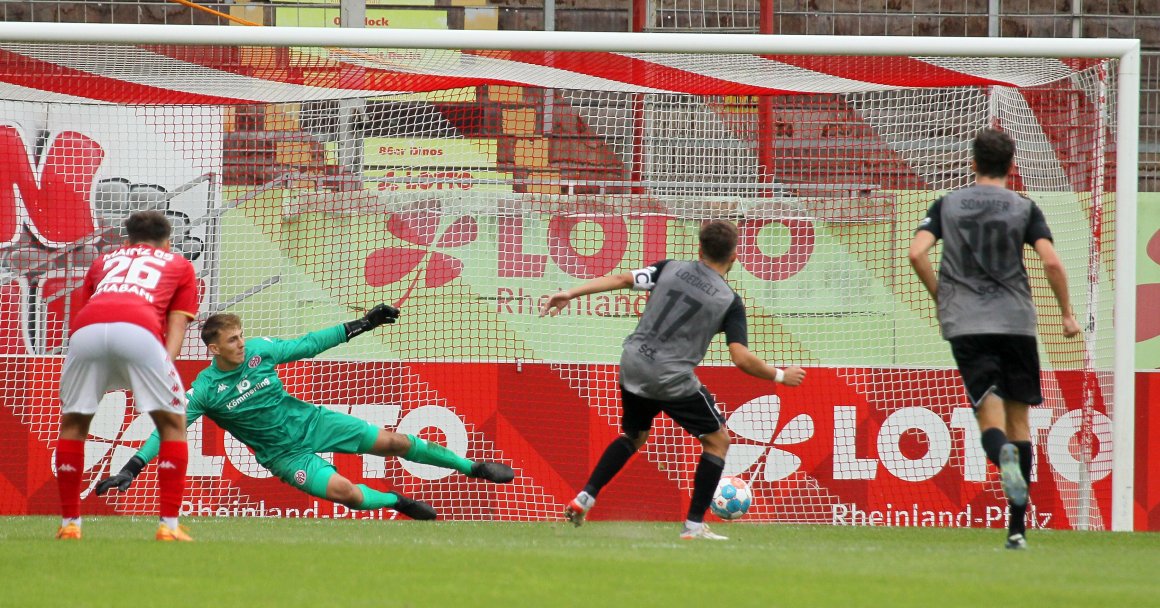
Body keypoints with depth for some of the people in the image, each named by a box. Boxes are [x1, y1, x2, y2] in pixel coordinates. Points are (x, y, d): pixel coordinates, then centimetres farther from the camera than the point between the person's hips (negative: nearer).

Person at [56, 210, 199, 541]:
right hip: (140, 330, -2)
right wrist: (166, 363, 8)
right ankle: (169, 526, 4)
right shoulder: (180, 265, 33)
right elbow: (177, 323, 19)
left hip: (86, 328, 2)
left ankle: (69, 524, 18)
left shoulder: (104, 261, 39)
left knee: (72, 423, 20)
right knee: (172, 422, 12)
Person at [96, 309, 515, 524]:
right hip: (282, 453, -3)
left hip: (307, 421, 3)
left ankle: (470, 467, 14)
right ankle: (396, 501, 10)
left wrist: (359, 326, 1)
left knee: (390, 442, -2)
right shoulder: (205, 390, -19)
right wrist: (132, 469, -33)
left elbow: (308, 345, 1)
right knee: (343, 491, -23)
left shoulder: (259, 350, -10)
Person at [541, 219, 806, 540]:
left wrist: (570, 294, 1)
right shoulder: (730, 302, -5)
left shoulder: (671, 269, 5)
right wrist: (780, 376, 3)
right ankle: (694, 525, 6)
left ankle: (584, 498, 18)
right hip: (673, 379, -5)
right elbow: (741, 358, -12)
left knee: (635, 437, 29)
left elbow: (621, 279, -2)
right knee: (717, 441, 12)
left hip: (633, 366, 5)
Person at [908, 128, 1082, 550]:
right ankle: (1017, 528, 6)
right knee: (1018, 417, 9)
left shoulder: (948, 205, 8)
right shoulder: (1024, 209, 4)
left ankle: (1003, 454, -43)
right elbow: (1051, 262, -8)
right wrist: (1067, 314, 4)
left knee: (990, 414, -4)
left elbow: (917, 253, -4)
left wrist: (941, 298, 10)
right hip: (1016, 321, 0)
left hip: (965, 324, 0)